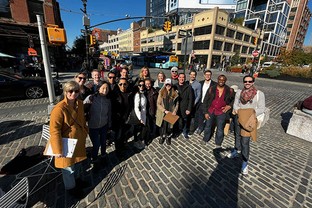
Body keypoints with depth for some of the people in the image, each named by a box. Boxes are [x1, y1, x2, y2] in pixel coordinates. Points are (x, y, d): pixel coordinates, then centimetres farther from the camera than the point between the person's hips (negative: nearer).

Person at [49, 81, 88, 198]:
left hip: (79, 141, 6)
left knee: (78, 163, 27)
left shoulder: (80, 103, -5)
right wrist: (58, 150, -22)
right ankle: (70, 187, 43)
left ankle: (76, 179, 55)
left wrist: (85, 132, 12)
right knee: (69, 167, 17)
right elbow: (54, 131, -25)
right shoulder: (59, 108, -26)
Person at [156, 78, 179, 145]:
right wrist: (164, 110, -15)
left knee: (170, 126, 10)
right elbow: (158, 104, -6)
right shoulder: (161, 92, -6)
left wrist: (175, 111, -7)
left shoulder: (175, 93, -2)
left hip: (171, 113, 1)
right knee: (163, 126, 12)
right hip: (163, 113, 0)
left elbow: (177, 103, 7)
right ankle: (162, 136, 40)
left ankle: (168, 137, 38)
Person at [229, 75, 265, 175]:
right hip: (238, 119, 4)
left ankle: (245, 163, 14)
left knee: (245, 142, -4)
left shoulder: (259, 94, -10)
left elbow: (262, 109, -8)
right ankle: (236, 150, 49)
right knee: (237, 136, 22)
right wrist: (236, 110, -18)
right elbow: (235, 104, 3)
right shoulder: (239, 92, 0)